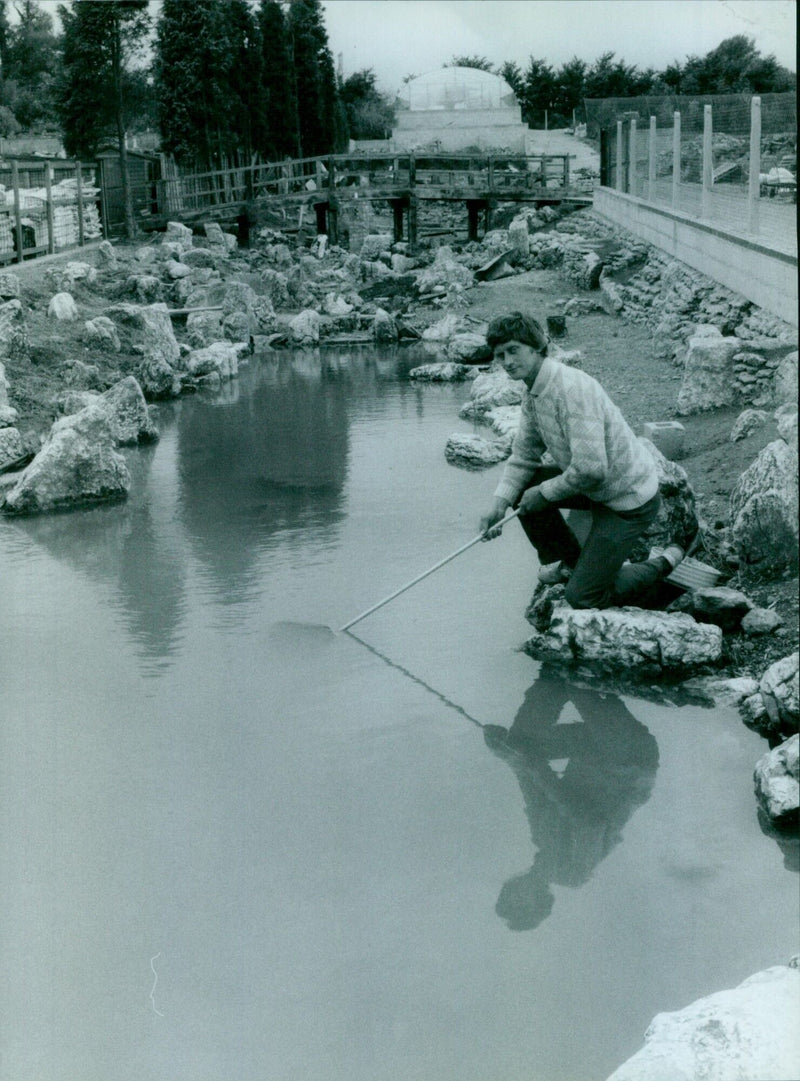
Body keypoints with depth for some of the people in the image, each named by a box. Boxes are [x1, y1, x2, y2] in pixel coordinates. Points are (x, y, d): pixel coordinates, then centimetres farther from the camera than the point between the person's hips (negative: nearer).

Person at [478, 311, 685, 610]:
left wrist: (545, 493, -18)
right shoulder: (532, 393, 2)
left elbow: (590, 468, -34)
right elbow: (523, 456, 9)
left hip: (630, 501, -9)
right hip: (599, 489, 9)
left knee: (583, 597, -5)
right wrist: (499, 503, -6)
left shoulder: (572, 388, -29)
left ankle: (661, 565, 16)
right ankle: (569, 562, 21)